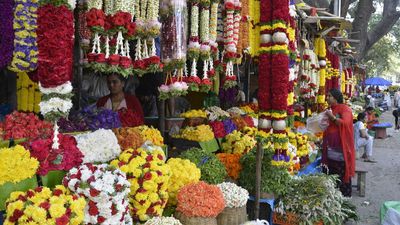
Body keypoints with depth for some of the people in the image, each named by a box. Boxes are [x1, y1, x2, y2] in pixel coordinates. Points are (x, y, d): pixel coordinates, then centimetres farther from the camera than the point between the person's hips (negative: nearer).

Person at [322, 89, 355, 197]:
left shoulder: (345, 109, -6)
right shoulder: (330, 110, 16)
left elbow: (345, 123, -21)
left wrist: (332, 117, -21)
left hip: (341, 149, -7)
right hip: (331, 148, 7)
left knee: (342, 175, -4)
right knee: (332, 174, 11)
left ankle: (346, 196, 6)